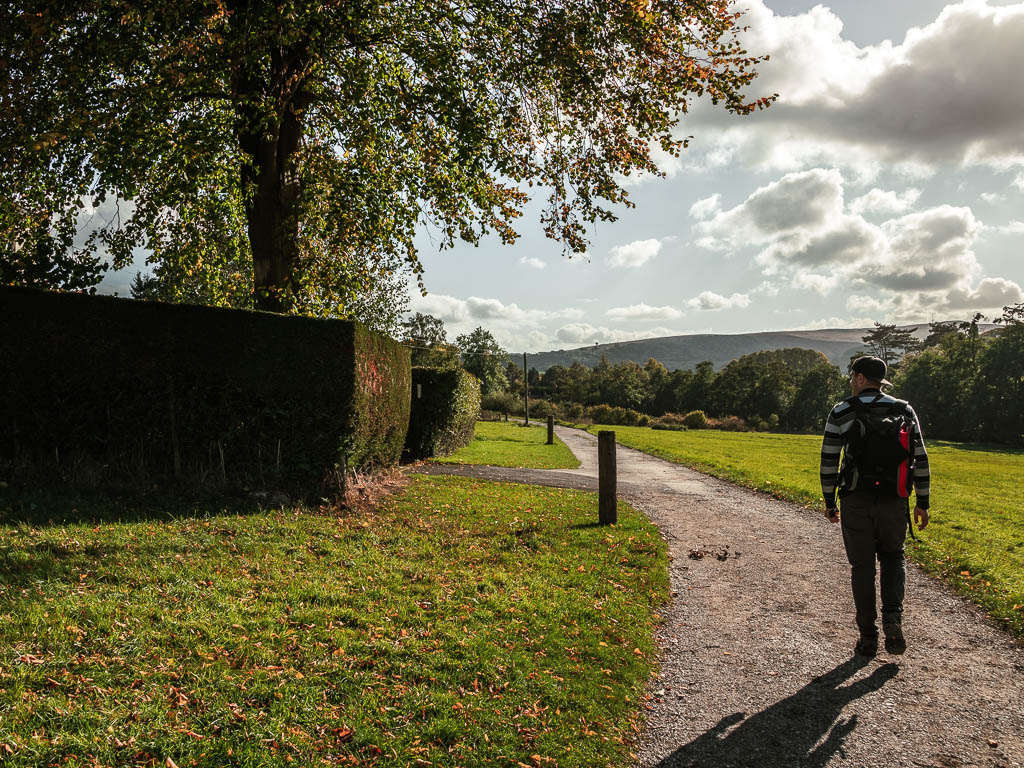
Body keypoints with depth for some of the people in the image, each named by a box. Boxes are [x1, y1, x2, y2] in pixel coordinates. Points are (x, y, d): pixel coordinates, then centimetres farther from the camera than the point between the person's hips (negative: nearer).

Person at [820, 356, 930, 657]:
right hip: (894, 500, 2)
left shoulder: (841, 412, -4)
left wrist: (829, 501, 5)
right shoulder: (905, 411, 4)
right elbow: (920, 459, 3)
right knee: (893, 558, 21)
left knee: (862, 567, 8)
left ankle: (868, 637, 11)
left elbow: (829, 460, -5)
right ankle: (893, 619, 1)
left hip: (856, 500, -2)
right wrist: (922, 502, 10)